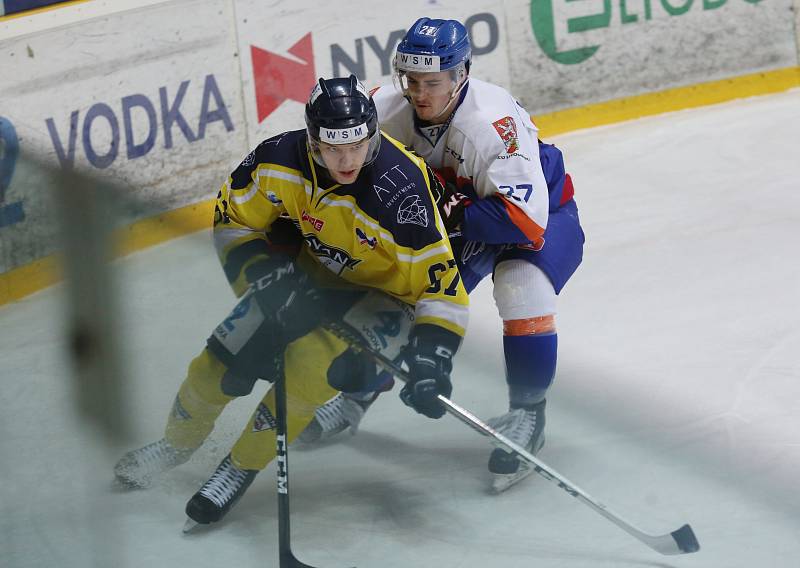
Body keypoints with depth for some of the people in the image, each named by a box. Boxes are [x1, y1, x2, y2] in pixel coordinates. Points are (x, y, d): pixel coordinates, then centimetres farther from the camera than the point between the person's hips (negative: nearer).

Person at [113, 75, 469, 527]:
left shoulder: (400, 189, -37)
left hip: (385, 294, -4)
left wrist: (432, 360, -42)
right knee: (225, 359, 0)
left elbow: (442, 283, -32)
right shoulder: (281, 160, -23)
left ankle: (242, 466, -7)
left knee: (311, 362, -28)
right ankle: (179, 439, 31)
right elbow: (233, 219, -4)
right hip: (311, 272, 5)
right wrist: (265, 272, -20)